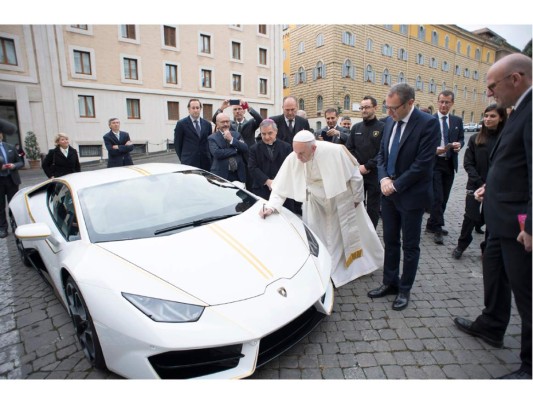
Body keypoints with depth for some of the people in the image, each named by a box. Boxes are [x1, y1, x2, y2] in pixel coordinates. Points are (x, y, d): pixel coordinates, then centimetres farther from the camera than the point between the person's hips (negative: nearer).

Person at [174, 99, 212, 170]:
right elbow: (177, 144, 4)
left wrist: (209, 158, 8)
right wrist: (183, 158, 3)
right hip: (189, 163, -3)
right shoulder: (181, 124, 0)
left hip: (205, 162, 4)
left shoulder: (207, 124, 11)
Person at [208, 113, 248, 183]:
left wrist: (231, 139, -10)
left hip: (238, 174, 4)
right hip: (221, 175, -3)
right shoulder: (212, 138, 1)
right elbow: (216, 153, -16)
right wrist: (235, 150, -9)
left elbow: (245, 149, -1)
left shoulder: (237, 134, 12)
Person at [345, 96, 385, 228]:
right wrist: (357, 166, -7)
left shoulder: (383, 127, -4)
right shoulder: (356, 127, 10)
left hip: (374, 174, -4)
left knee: (373, 207, 5)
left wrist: (367, 166, -15)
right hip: (357, 174, 4)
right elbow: (349, 149, 6)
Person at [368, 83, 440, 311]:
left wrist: (396, 185, -15)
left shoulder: (428, 123, -14)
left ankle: (404, 289, 24)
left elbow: (423, 164, -19)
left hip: (411, 195, -6)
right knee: (390, 241, 14)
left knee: (410, 245, 8)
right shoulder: (390, 122, 6)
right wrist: (383, 178, -6)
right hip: (389, 192, 6)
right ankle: (390, 283, 29)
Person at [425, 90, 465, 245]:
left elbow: (461, 139, 12)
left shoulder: (457, 121, 11)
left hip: (450, 163, 5)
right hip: (434, 163, -5)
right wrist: (434, 149, -21)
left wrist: (459, 144, -10)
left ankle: (432, 224, 23)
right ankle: (437, 229, 1)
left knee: (444, 197, 10)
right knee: (437, 197, -8)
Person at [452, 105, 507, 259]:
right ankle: (461, 245, 19)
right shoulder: (475, 139, 2)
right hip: (475, 186, 0)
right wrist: (480, 183, -11)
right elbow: (468, 163, -1)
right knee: (470, 217, -1)